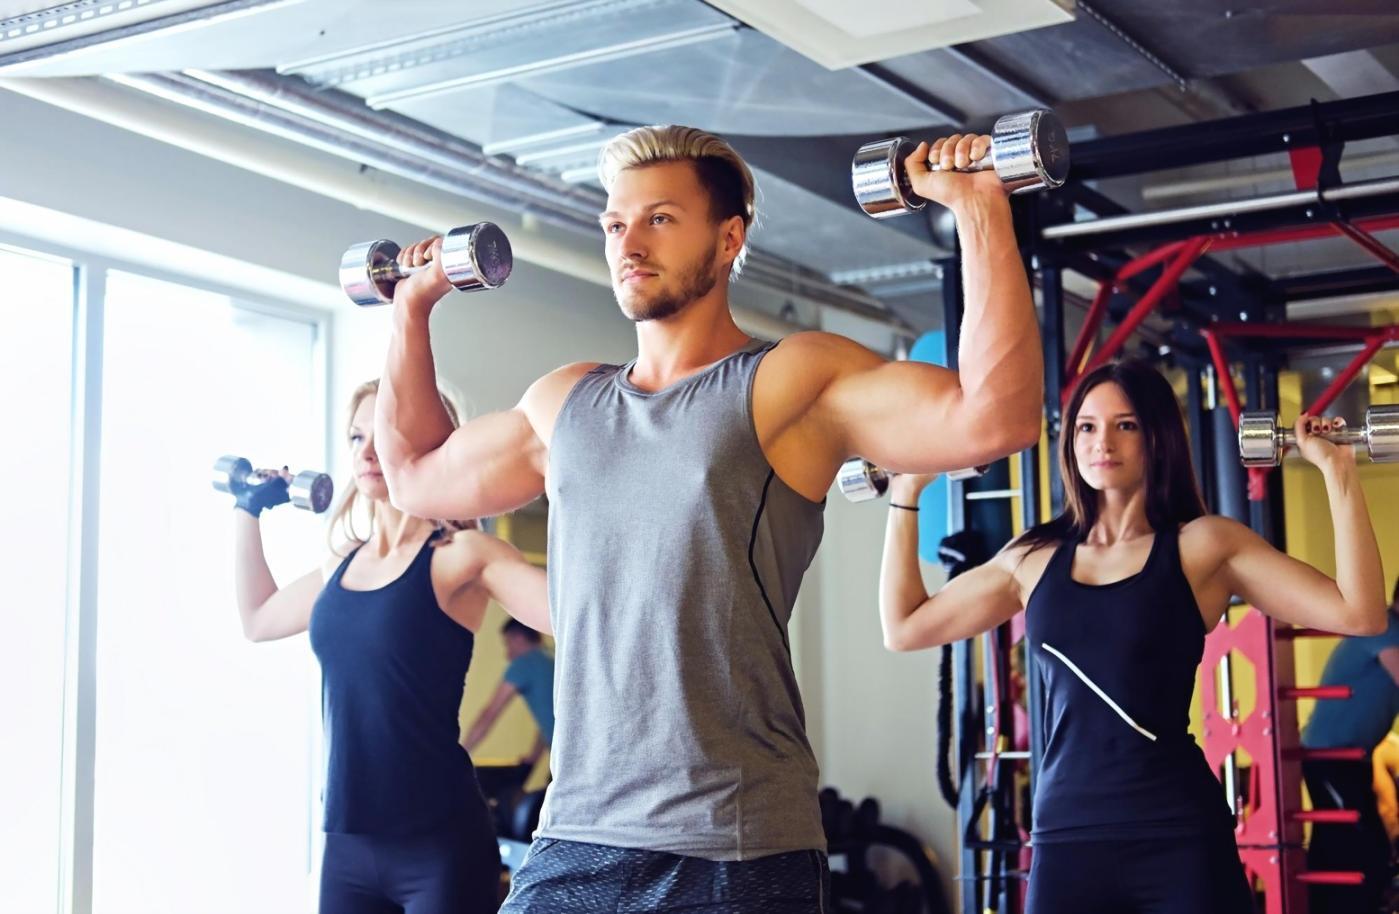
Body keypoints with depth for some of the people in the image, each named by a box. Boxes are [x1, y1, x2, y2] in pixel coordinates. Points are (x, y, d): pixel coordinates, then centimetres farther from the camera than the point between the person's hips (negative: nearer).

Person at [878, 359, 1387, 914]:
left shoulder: (1205, 545, 2)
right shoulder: (1035, 558, 12)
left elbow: (1359, 614, -6)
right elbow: (904, 627, 18)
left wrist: (1335, 471, -8)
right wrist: (906, 495, 21)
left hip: (1179, 836, -3)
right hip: (1064, 836, 3)